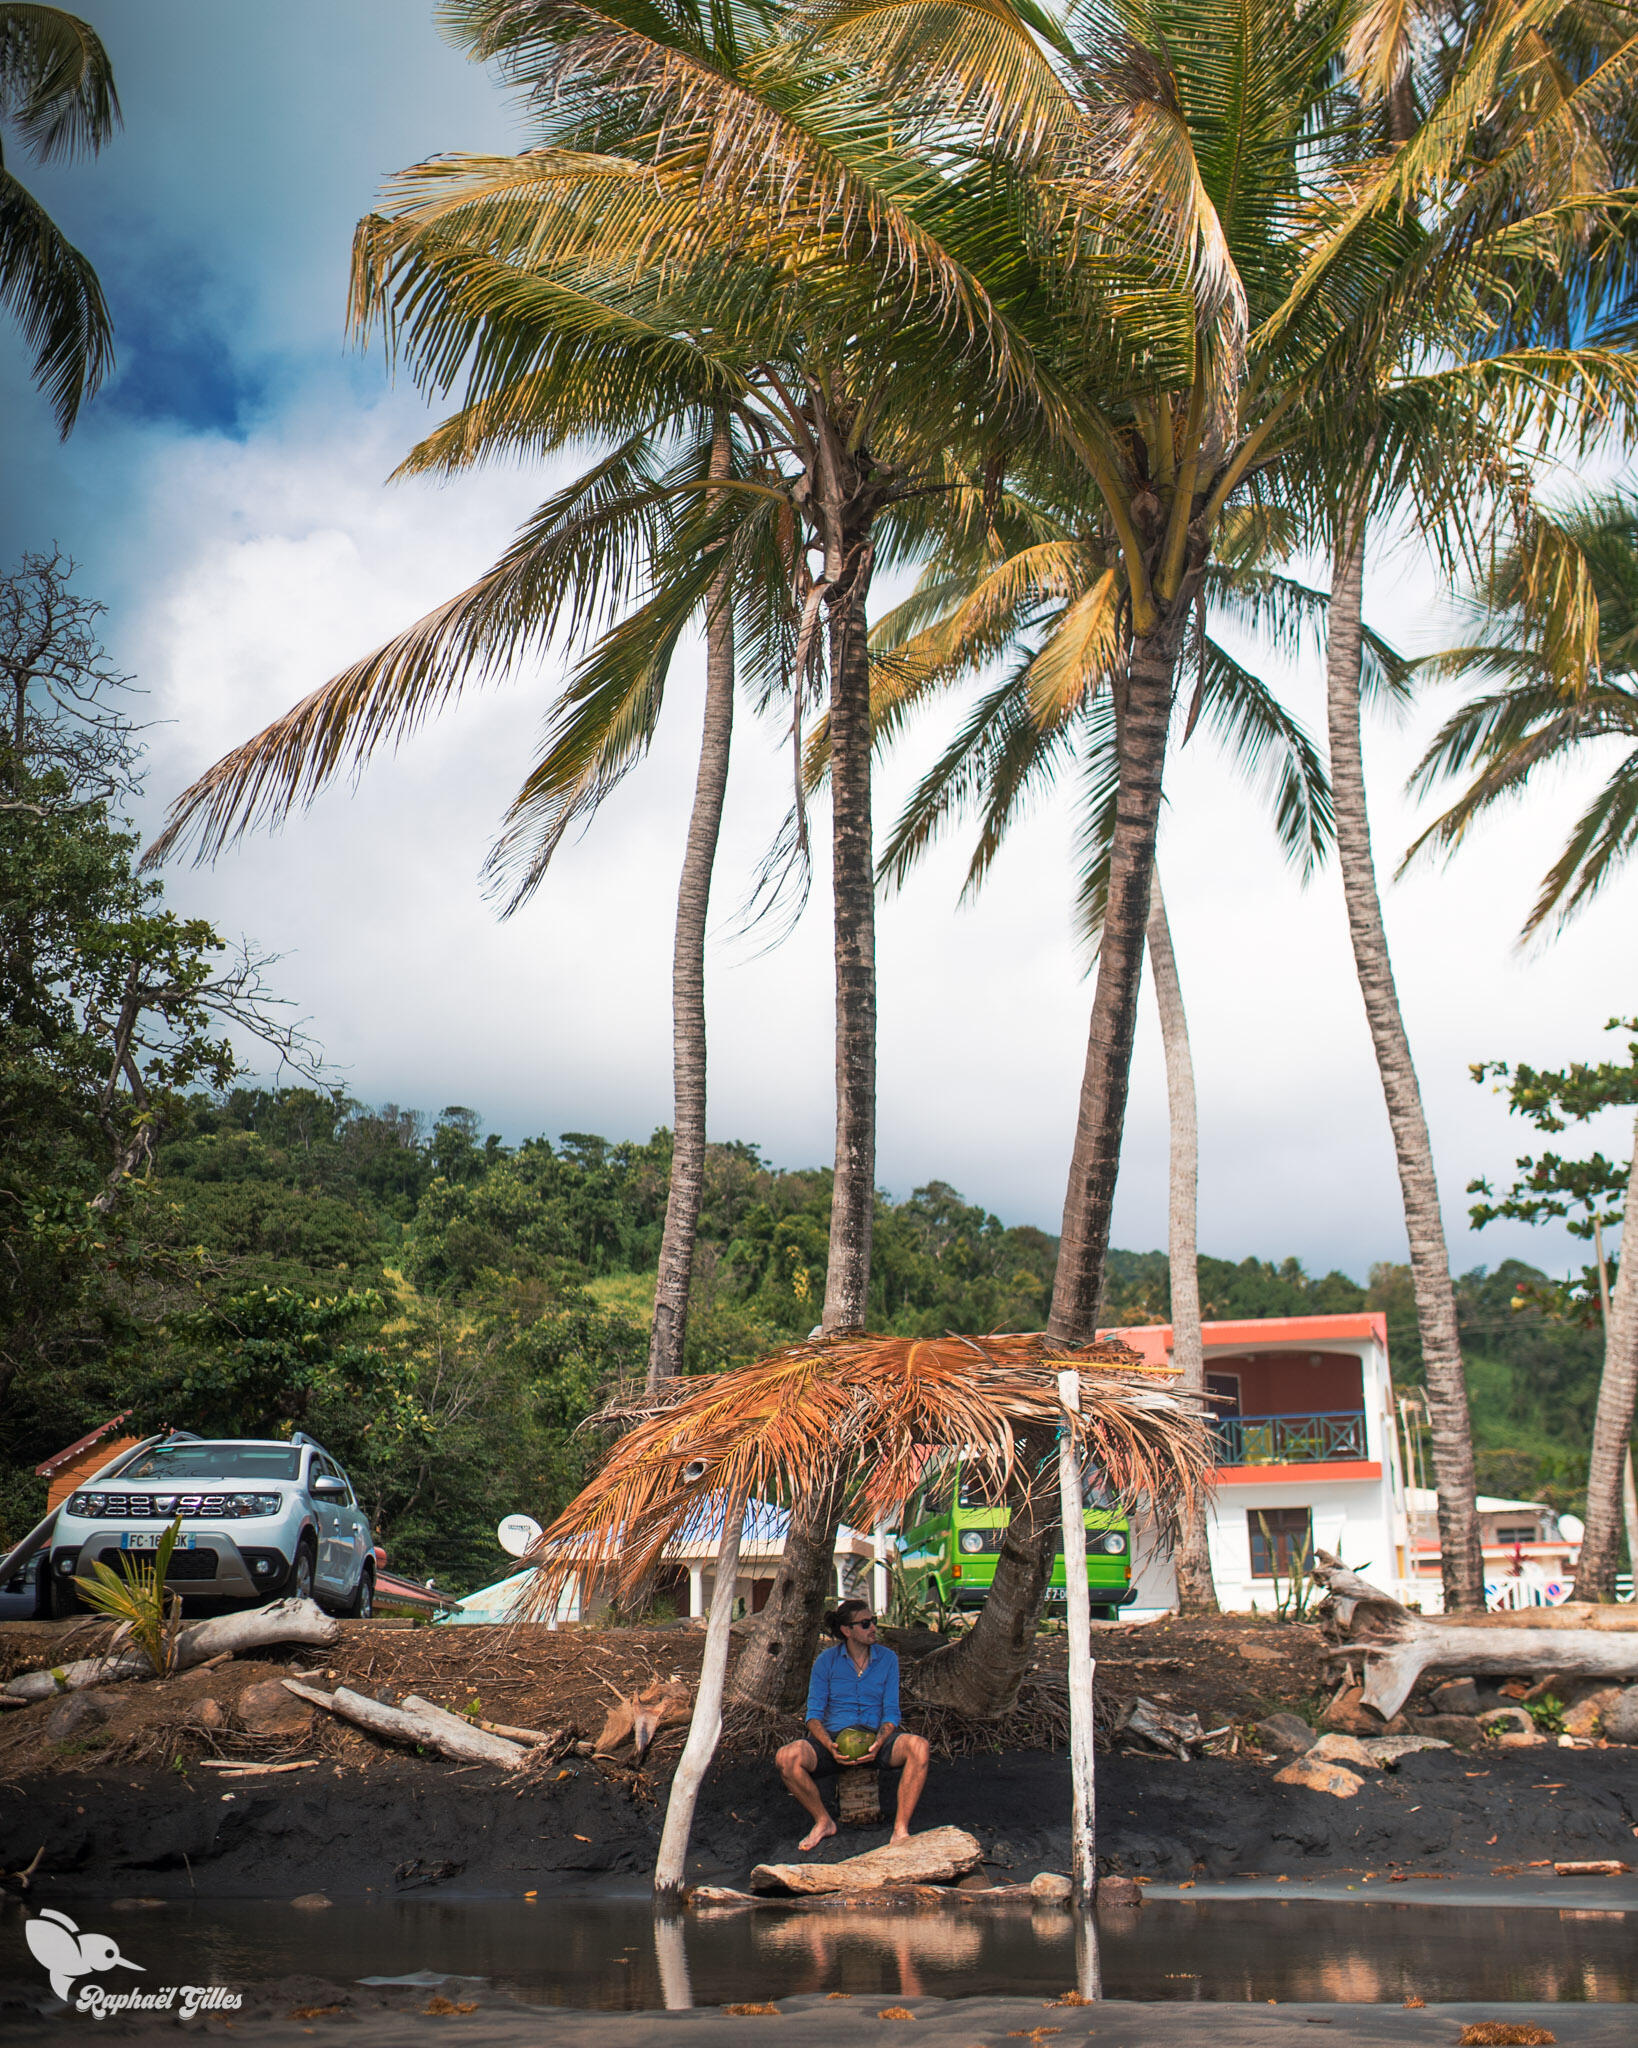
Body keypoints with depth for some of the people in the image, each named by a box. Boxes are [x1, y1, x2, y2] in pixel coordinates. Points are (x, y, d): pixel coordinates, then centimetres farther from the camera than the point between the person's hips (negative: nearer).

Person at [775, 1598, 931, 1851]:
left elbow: (891, 1712, 3)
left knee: (918, 1746, -32)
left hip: (876, 1737, 0)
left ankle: (900, 1830, -25)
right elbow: (814, 1713, 0)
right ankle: (823, 1821, -3)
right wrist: (830, 1746, -20)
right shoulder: (826, 1660, 2)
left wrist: (878, 1743, -19)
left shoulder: (887, 1659, 5)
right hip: (834, 1736, 0)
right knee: (786, 1757, -29)